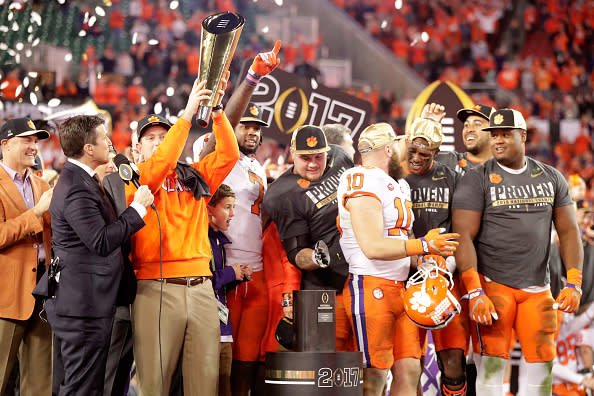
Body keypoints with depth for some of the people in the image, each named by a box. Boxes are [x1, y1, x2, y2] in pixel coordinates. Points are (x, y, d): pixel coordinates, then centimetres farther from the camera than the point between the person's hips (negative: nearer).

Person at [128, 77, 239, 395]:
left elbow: (229, 154, 8)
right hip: (156, 288, -4)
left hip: (201, 287, 4)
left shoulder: (194, 176, 19)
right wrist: (188, 113, -16)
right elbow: (160, 164, -13)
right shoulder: (135, 180, 5)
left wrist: (216, 109, -3)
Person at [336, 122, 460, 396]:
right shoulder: (364, 183, -13)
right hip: (370, 288, -9)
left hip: (400, 287, 10)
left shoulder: (398, 185, 19)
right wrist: (423, 246, -22)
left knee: (409, 370, 5)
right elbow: (372, 247, -22)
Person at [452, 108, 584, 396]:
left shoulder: (551, 178, 8)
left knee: (542, 363, 3)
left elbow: (568, 231, 9)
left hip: (537, 287, 4)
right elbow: (464, 236, -9)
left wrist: (574, 284, -2)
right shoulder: (477, 180, -4)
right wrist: (475, 293, -17)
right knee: (491, 365, -9)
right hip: (492, 283, -4)